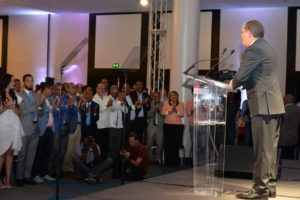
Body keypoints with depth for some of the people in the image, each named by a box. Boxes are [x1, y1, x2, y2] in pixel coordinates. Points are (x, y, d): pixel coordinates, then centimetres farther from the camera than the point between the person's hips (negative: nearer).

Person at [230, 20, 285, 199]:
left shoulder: (255, 49, -12)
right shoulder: (264, 47, 20)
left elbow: (240, 75, -15)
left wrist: (233, 84, 5)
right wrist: (239, 82, 14)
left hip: (264, 105, -10)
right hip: (273, 104, 10)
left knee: (262, 148, -6)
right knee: (270, 148, 12)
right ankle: (270, 185, 17)